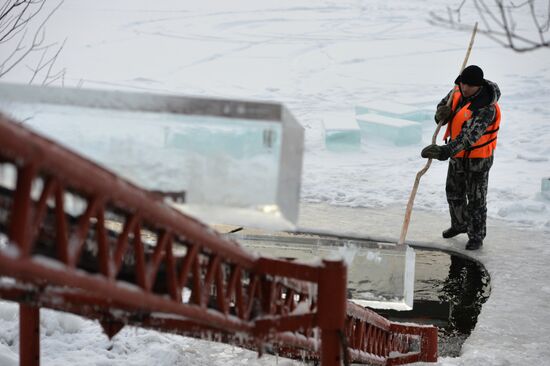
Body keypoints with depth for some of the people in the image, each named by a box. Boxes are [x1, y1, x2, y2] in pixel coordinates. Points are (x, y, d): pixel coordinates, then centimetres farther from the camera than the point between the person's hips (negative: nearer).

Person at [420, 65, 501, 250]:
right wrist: (442, 112, -18)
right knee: (453, 192, 21)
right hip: (457, 153, 7)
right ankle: (459, 224, 42)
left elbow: (469, 136, -39)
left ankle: (476, 236, 18)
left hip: (478, 157, -7)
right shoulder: (458, 91, -9)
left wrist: (446, 151, -50)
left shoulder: (486, 107, -31)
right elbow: (444, 104, 9)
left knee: (476, 198, 3)